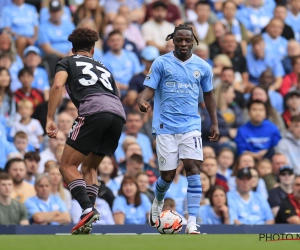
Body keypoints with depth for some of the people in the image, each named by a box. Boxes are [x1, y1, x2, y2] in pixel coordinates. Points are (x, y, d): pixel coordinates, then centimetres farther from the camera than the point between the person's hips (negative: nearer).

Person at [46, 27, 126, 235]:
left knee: (68, 166, 1)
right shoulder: (103, 68, 36)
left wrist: (50, 120, -2)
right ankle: (87, 224, 7)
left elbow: (58, 86, 1)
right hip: (119, 114, 6)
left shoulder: (67, 63, 20)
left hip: (93, 111, -6)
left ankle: (88, 209, -22)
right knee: (89, 167, 19)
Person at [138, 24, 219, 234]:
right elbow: (150, 88, -5)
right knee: (168, 175, 1)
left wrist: (215, 123, 14)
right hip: (165, 127, -1)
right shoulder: (161, 63, 0)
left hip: (191, 126, 1)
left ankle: (192, 223, -15)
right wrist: (143, 100, -28)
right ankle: (158, 203, 37)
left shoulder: (202, 67, 7)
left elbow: (208, 94, 18)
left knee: (193, 169, -15)